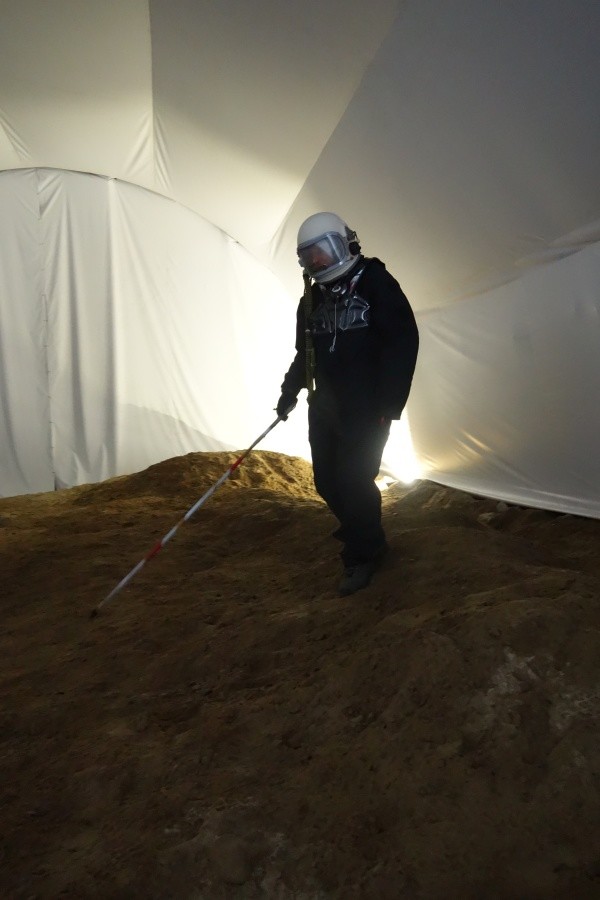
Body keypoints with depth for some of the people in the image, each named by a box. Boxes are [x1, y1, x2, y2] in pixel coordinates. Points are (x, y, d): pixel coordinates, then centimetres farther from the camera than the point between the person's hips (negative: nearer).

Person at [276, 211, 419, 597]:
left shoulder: (376, 285, -8)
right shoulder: (313, 298, 12)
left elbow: (403, 342, -14)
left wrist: (390, 403, -19)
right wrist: (290, 391, 15)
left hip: (365, 409, -7)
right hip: (325, 406, 7)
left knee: (354, 481, -8)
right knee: (328, 480, 9)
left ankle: (362, 556, 13)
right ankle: (366, 539, 33)